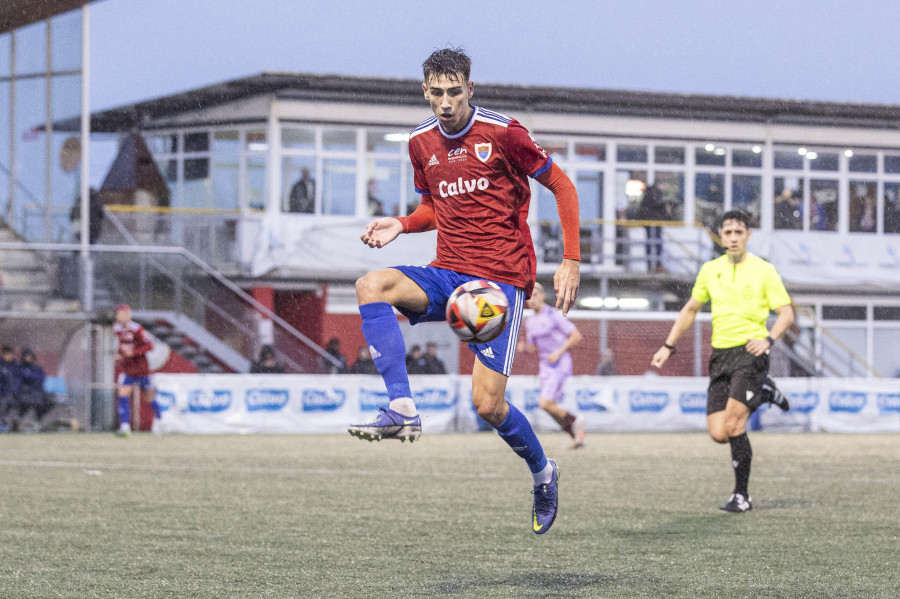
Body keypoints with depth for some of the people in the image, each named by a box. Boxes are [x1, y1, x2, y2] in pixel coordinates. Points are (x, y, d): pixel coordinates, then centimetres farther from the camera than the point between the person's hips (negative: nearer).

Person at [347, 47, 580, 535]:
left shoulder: (502, 132, -8)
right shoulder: (421, 143, 9)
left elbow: (562, 187, 0)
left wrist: (571, 262, -7)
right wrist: (401, 225, 2)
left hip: (502, 276, -5)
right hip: (447, 274, 5)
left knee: (488, 405, -12)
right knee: (372, 286, -27)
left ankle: (543, 473, 19)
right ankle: (402, 410, -30)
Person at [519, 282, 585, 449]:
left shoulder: (553, 315, -10)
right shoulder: (530, 321, 12)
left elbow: (576, 336, -10)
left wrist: (558, 352, -17)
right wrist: (524, 346, -1)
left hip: (560, 364, -8)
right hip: (545, 366, 8)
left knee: (545, 403, -19)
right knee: (551, 406, 4)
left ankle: (574, 420, 4)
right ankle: (577, 436, 17)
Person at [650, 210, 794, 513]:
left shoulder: (763, 271, -2)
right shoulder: (710, 271, 12)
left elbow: (786, 312, -2)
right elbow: (690, 310, 23)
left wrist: (768, 339, -20)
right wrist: (668, 346, 19)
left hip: (750, 354, -5)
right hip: (720, 355, 5)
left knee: (732, 424, -19)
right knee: (718, 434, -4)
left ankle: (742, 495, -8)